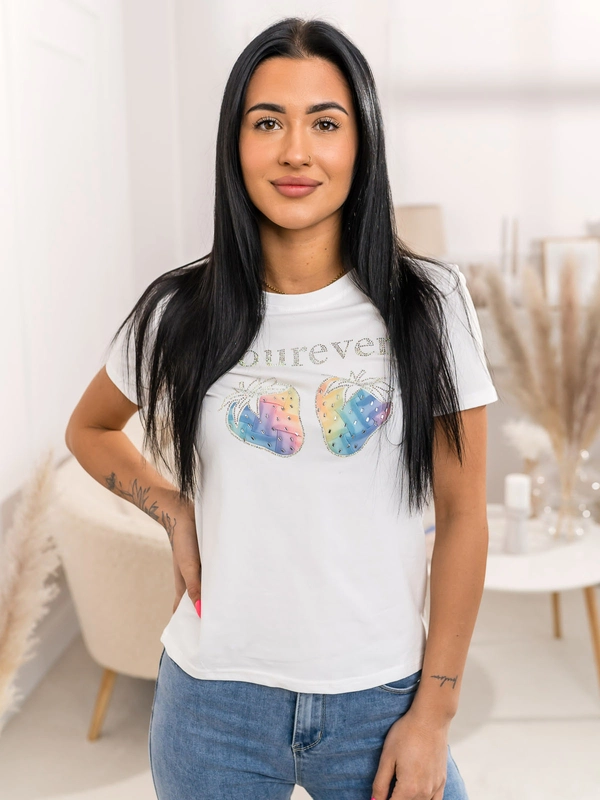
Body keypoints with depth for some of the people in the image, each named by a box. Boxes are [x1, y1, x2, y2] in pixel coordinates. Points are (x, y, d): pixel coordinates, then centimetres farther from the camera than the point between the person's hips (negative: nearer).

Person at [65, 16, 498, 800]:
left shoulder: (429, 303, -7)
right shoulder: (180, 313, -4)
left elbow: (462, 518, -4)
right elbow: (89, 429, 15)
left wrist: (433, 712, -4)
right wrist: (174, 510, -3)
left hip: (380, 698, -1)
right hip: (213, 698, 2)